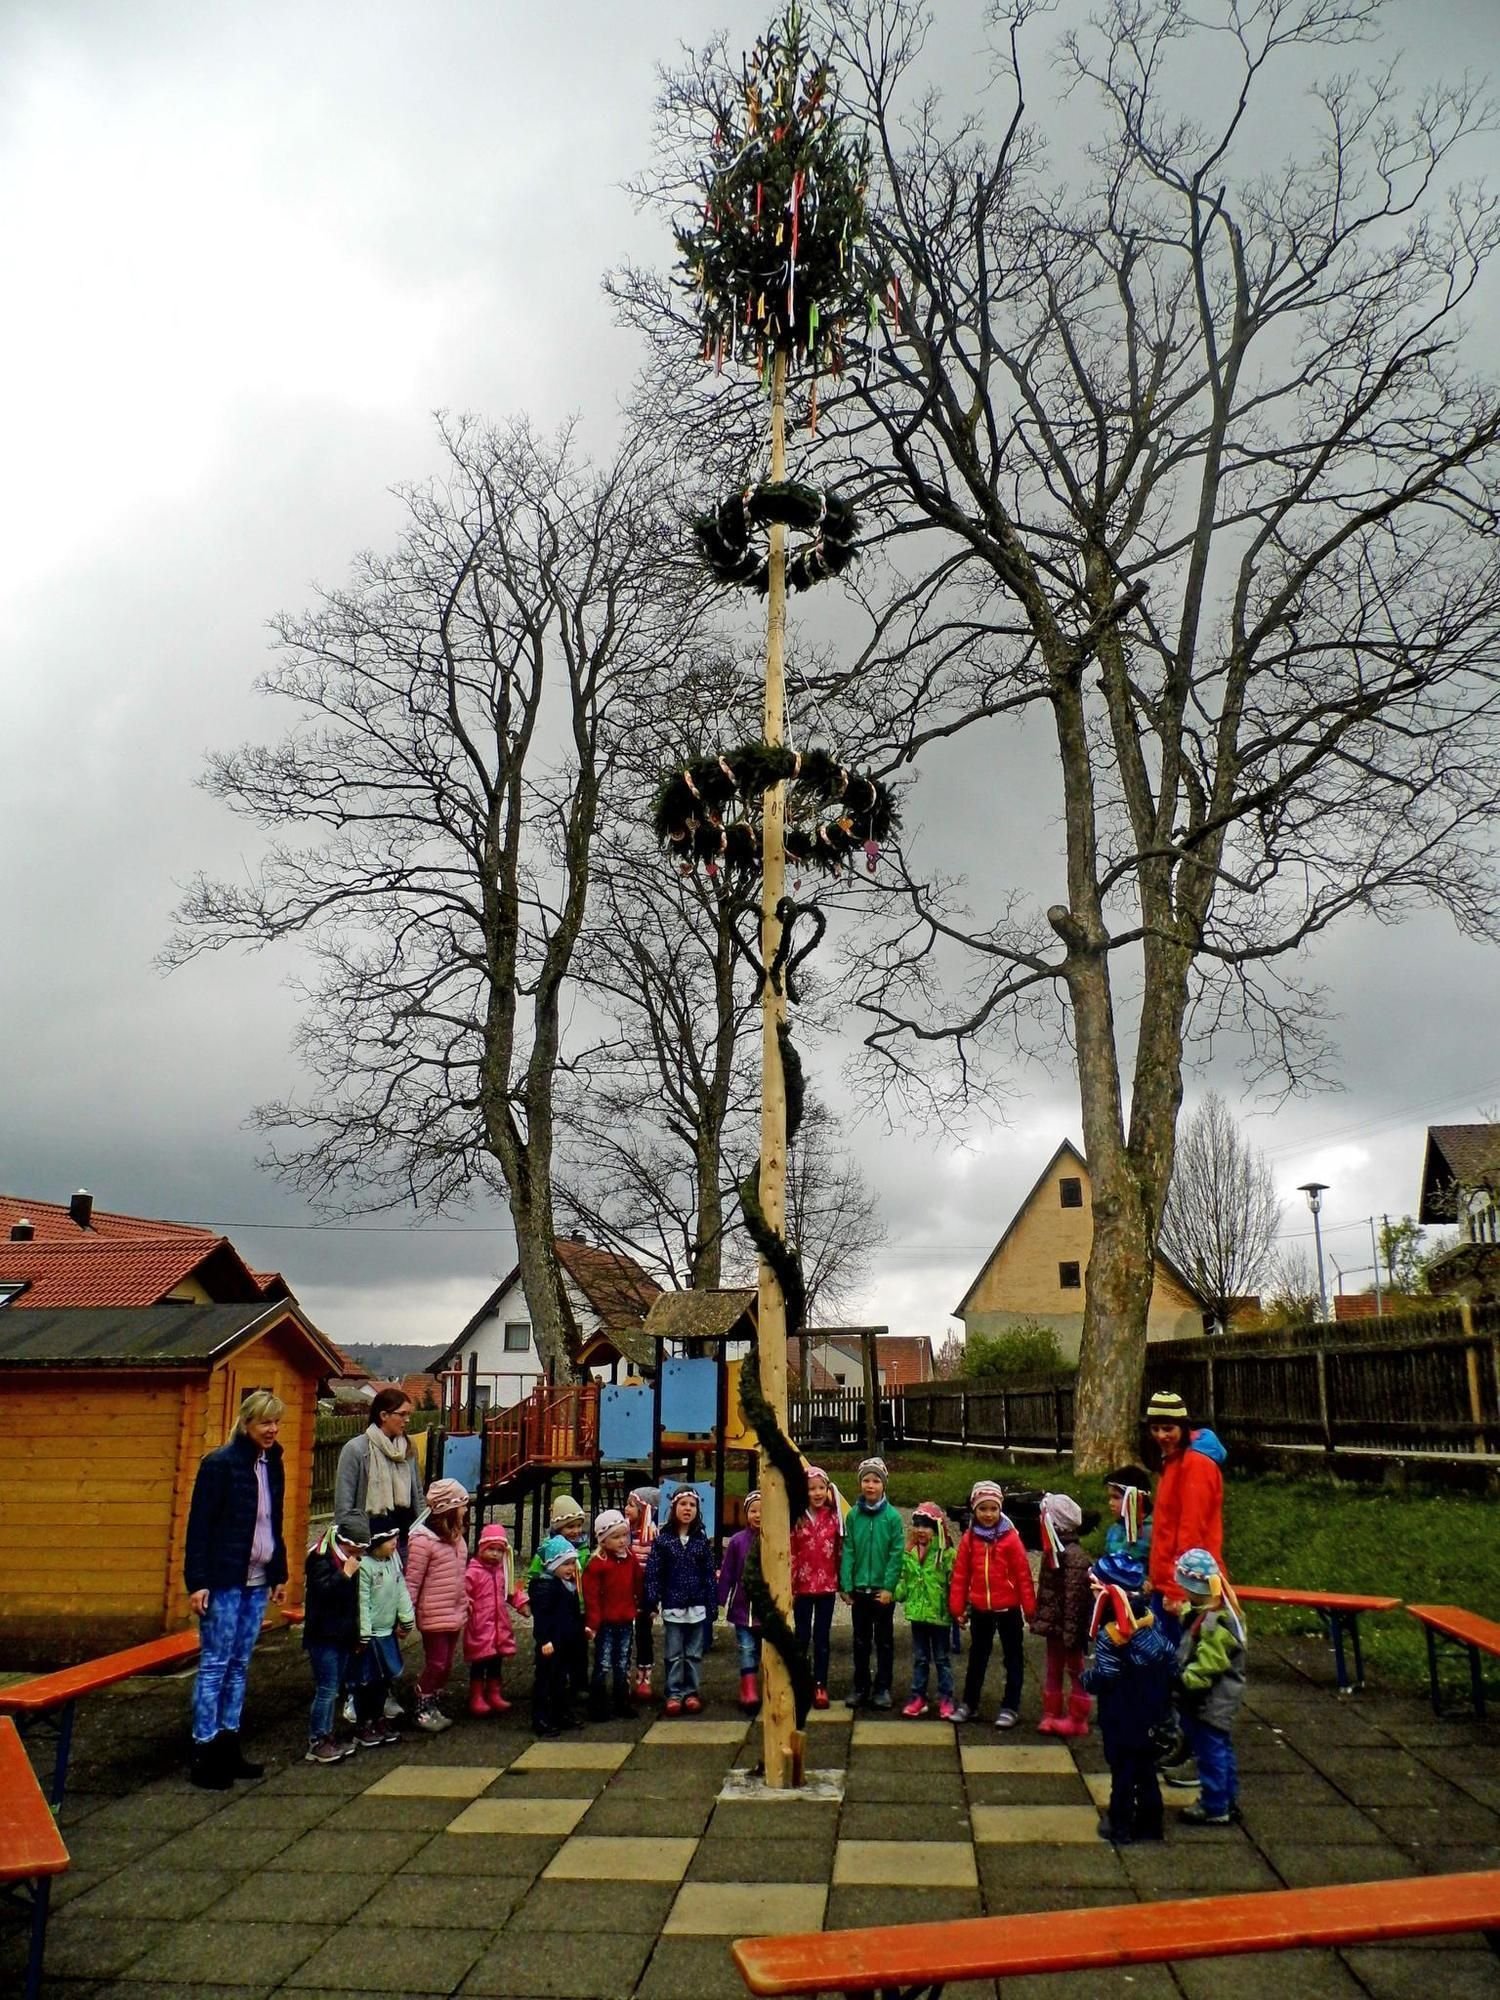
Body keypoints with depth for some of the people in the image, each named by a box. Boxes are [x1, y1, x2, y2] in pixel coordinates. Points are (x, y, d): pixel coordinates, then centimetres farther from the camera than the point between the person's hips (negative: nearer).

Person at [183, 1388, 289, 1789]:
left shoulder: (272, 1465, 9)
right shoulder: (220, 1464, -12)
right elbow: (199, 1526, -13)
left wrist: (279, 1575, 15)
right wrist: (197, 1582, -16)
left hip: (257, 1581, 7)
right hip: (224, 1580, -7)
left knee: (239, 1665, 11)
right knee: (215, 1664, -1)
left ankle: (228, 1746, 18)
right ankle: (204, 1752, 6)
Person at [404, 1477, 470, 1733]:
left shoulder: (457, 1537, 7)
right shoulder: (423, 1540, -19)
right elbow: (412, 1581, -17)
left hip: (454, 1614, 8)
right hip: (433, 1615, -8)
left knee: (445, 1664, 15)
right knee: (435, 1663, 2)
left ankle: (433, 1707, 30)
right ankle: (422, 1711, 19)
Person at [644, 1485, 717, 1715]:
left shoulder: (702, 1540, 3)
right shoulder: (663, 1540, -2)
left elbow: (710, 1574, 3)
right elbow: (652, 1571, -4)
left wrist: (712, 1604, 1)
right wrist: (653, 1600, -12)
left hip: (697, 1606, 2)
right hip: (672, 1606, -1)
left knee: (694, 1654, 9)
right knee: (674, 1655, 6)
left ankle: (690, 1692, 19)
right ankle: (674, 1694, 13)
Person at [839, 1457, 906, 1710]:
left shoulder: (892, 1516, -8)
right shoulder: (853, 1515, -1)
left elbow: (897, 1554, -9)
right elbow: (848, 1552, -1)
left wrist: (889, 1587, -14)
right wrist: (846, 1585, -6)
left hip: (883, 1590, -2)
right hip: (859, 1588, 2)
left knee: (884, 1641, 9)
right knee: (860, 1641, 13)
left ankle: (883, 1689, 20)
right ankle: (860, 1687, 24)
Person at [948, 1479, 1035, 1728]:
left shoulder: (1010, 1538, -10)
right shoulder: (969, 1539, -3)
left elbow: (1024, 1575, -8)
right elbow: (960, 1575, 1)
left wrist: (1029, 1609, -8)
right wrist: (958, 1608, 1)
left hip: (1008, 1609, -3)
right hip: (980, 1610, 3)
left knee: (1013, 1658, 9)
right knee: (977, 1657, 16)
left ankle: (1011, 1707, 20)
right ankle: (969, 1704, 29)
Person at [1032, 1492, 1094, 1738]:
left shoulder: (1072, 1555, -22)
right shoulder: (1053, 1550, 8)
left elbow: (1075, 1596, -24)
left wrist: (1071, 1631, -24)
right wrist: (1039, 1618, 15)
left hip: (1066, 1626, -9)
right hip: (1053, 1624, 9)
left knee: (1076, 1671, 6)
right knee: (1053, 1670, 17)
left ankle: (1077, 1720, 17)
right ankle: (1051, 1714, 28)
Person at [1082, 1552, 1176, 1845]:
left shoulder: (1109, 1635, -26)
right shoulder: (1150, 1622, -4)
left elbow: (1103, 1679, -26)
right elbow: (1171, 1660, 3)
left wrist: (1086, 1676, -6)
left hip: (1121, 1720, -6)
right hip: (1148, 1716, 7)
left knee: (1122, 1771, 7)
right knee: (1145, 1769, 18)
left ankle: (1119, 1826, 20)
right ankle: (1149, 1823, 28)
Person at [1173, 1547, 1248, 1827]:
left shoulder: (1213, 1623, -28)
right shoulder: (1221, 1611, 4)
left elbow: (1206, 1667, -27)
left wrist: (1182, 1679, -19)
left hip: (1211, 1701, -10)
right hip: (1218, 1698, 10)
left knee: (1210, 1751, 3)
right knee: (1220, 1749, 20)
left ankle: (1214, 1808, 14)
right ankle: (1229, 1801, 32)